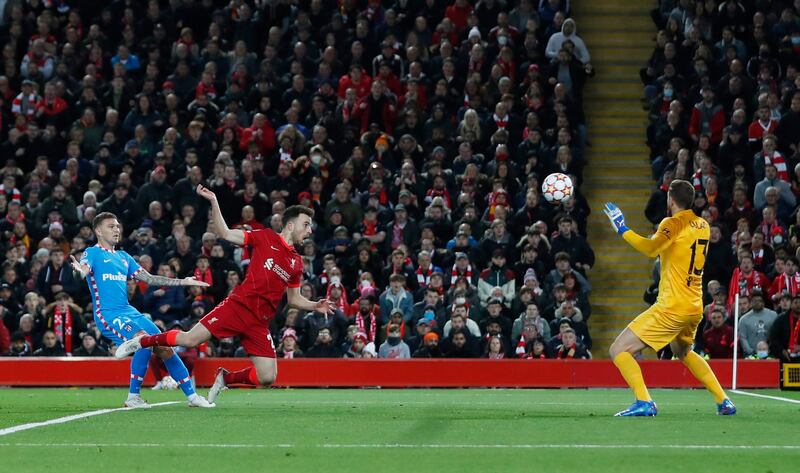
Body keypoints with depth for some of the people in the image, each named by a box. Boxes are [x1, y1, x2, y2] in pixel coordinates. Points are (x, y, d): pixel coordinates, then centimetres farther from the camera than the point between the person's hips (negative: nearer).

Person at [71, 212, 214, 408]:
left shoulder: (123, 257, 20)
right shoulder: (92, 253, 0)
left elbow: (149, 278, 22)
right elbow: (84, 270, -21)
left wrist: (183, 282, 17)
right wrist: (80, 269, -47)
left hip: (129, 312, 7)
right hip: (108, 314, -7)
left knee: (165, 348, 2)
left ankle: (192, 395, 12)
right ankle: (133, 397, -20)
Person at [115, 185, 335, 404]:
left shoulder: (296, 263, 15)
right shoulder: (266, 237, 2)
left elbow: (294, 299, 24)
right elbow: (224, 233, 1)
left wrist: (315, 306, 7)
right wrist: (214, 202, -9)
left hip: (260, 323, 5)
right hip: (239, 305, -5)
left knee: (267, 378, -7)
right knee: (190, 339, -16)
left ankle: (224, 378, 19)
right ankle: (141, 341, 9)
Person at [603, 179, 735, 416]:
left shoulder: (674, 223, -11)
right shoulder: (703, 225, 12)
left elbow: (650, 248, -30)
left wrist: (623, 230, -21)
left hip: (672, 306, -8)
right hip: (695, 307, 8)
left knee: (618, 350, -7)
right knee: (684, 352, 36)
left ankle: (644, 402, -24)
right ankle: (723, 401, 29)